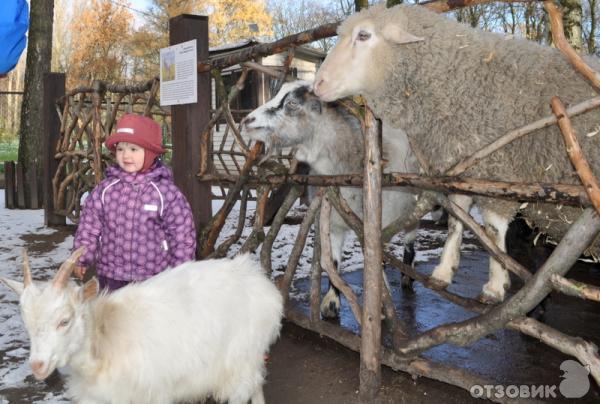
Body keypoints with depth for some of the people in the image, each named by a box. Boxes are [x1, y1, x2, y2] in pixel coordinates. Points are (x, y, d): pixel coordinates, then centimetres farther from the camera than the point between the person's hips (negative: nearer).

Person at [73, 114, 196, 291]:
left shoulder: (166, 192, -9)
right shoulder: (104, 190, -1)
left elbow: (182, 233, -5)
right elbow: (89, 225, 6)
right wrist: (81, 258, 3)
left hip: (152, 278, -2)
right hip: (111, 276, 3)